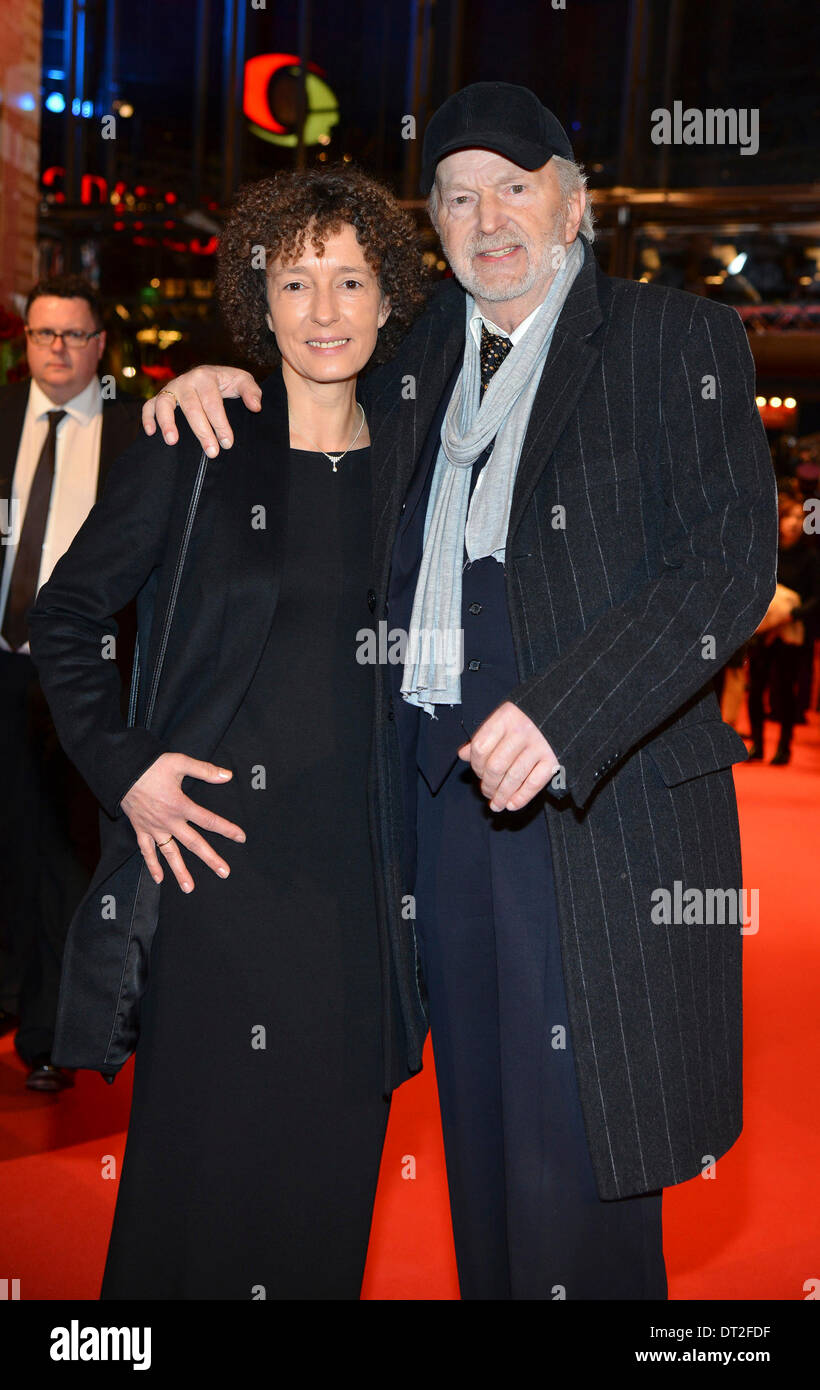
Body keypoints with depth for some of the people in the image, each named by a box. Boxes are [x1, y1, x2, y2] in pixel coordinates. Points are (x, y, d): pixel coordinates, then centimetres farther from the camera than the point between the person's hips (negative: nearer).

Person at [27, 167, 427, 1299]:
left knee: (331, 1164, 12)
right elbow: (64, 613, 3)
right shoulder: (193, 454, -2)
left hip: (358, 870, 3)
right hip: (219, 851, -3)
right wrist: (119, 768, -6)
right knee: (204, 1154, 5)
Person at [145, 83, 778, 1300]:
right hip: (439, 788, 5)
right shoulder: (418, 359, 16)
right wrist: (224, 381, 11)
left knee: (572, 1156, -1)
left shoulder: (677, 340, 0)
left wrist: (562, 712, -23)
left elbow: (732, 561, -11)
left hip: (597, 796, -5)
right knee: (480, 1135, 13)